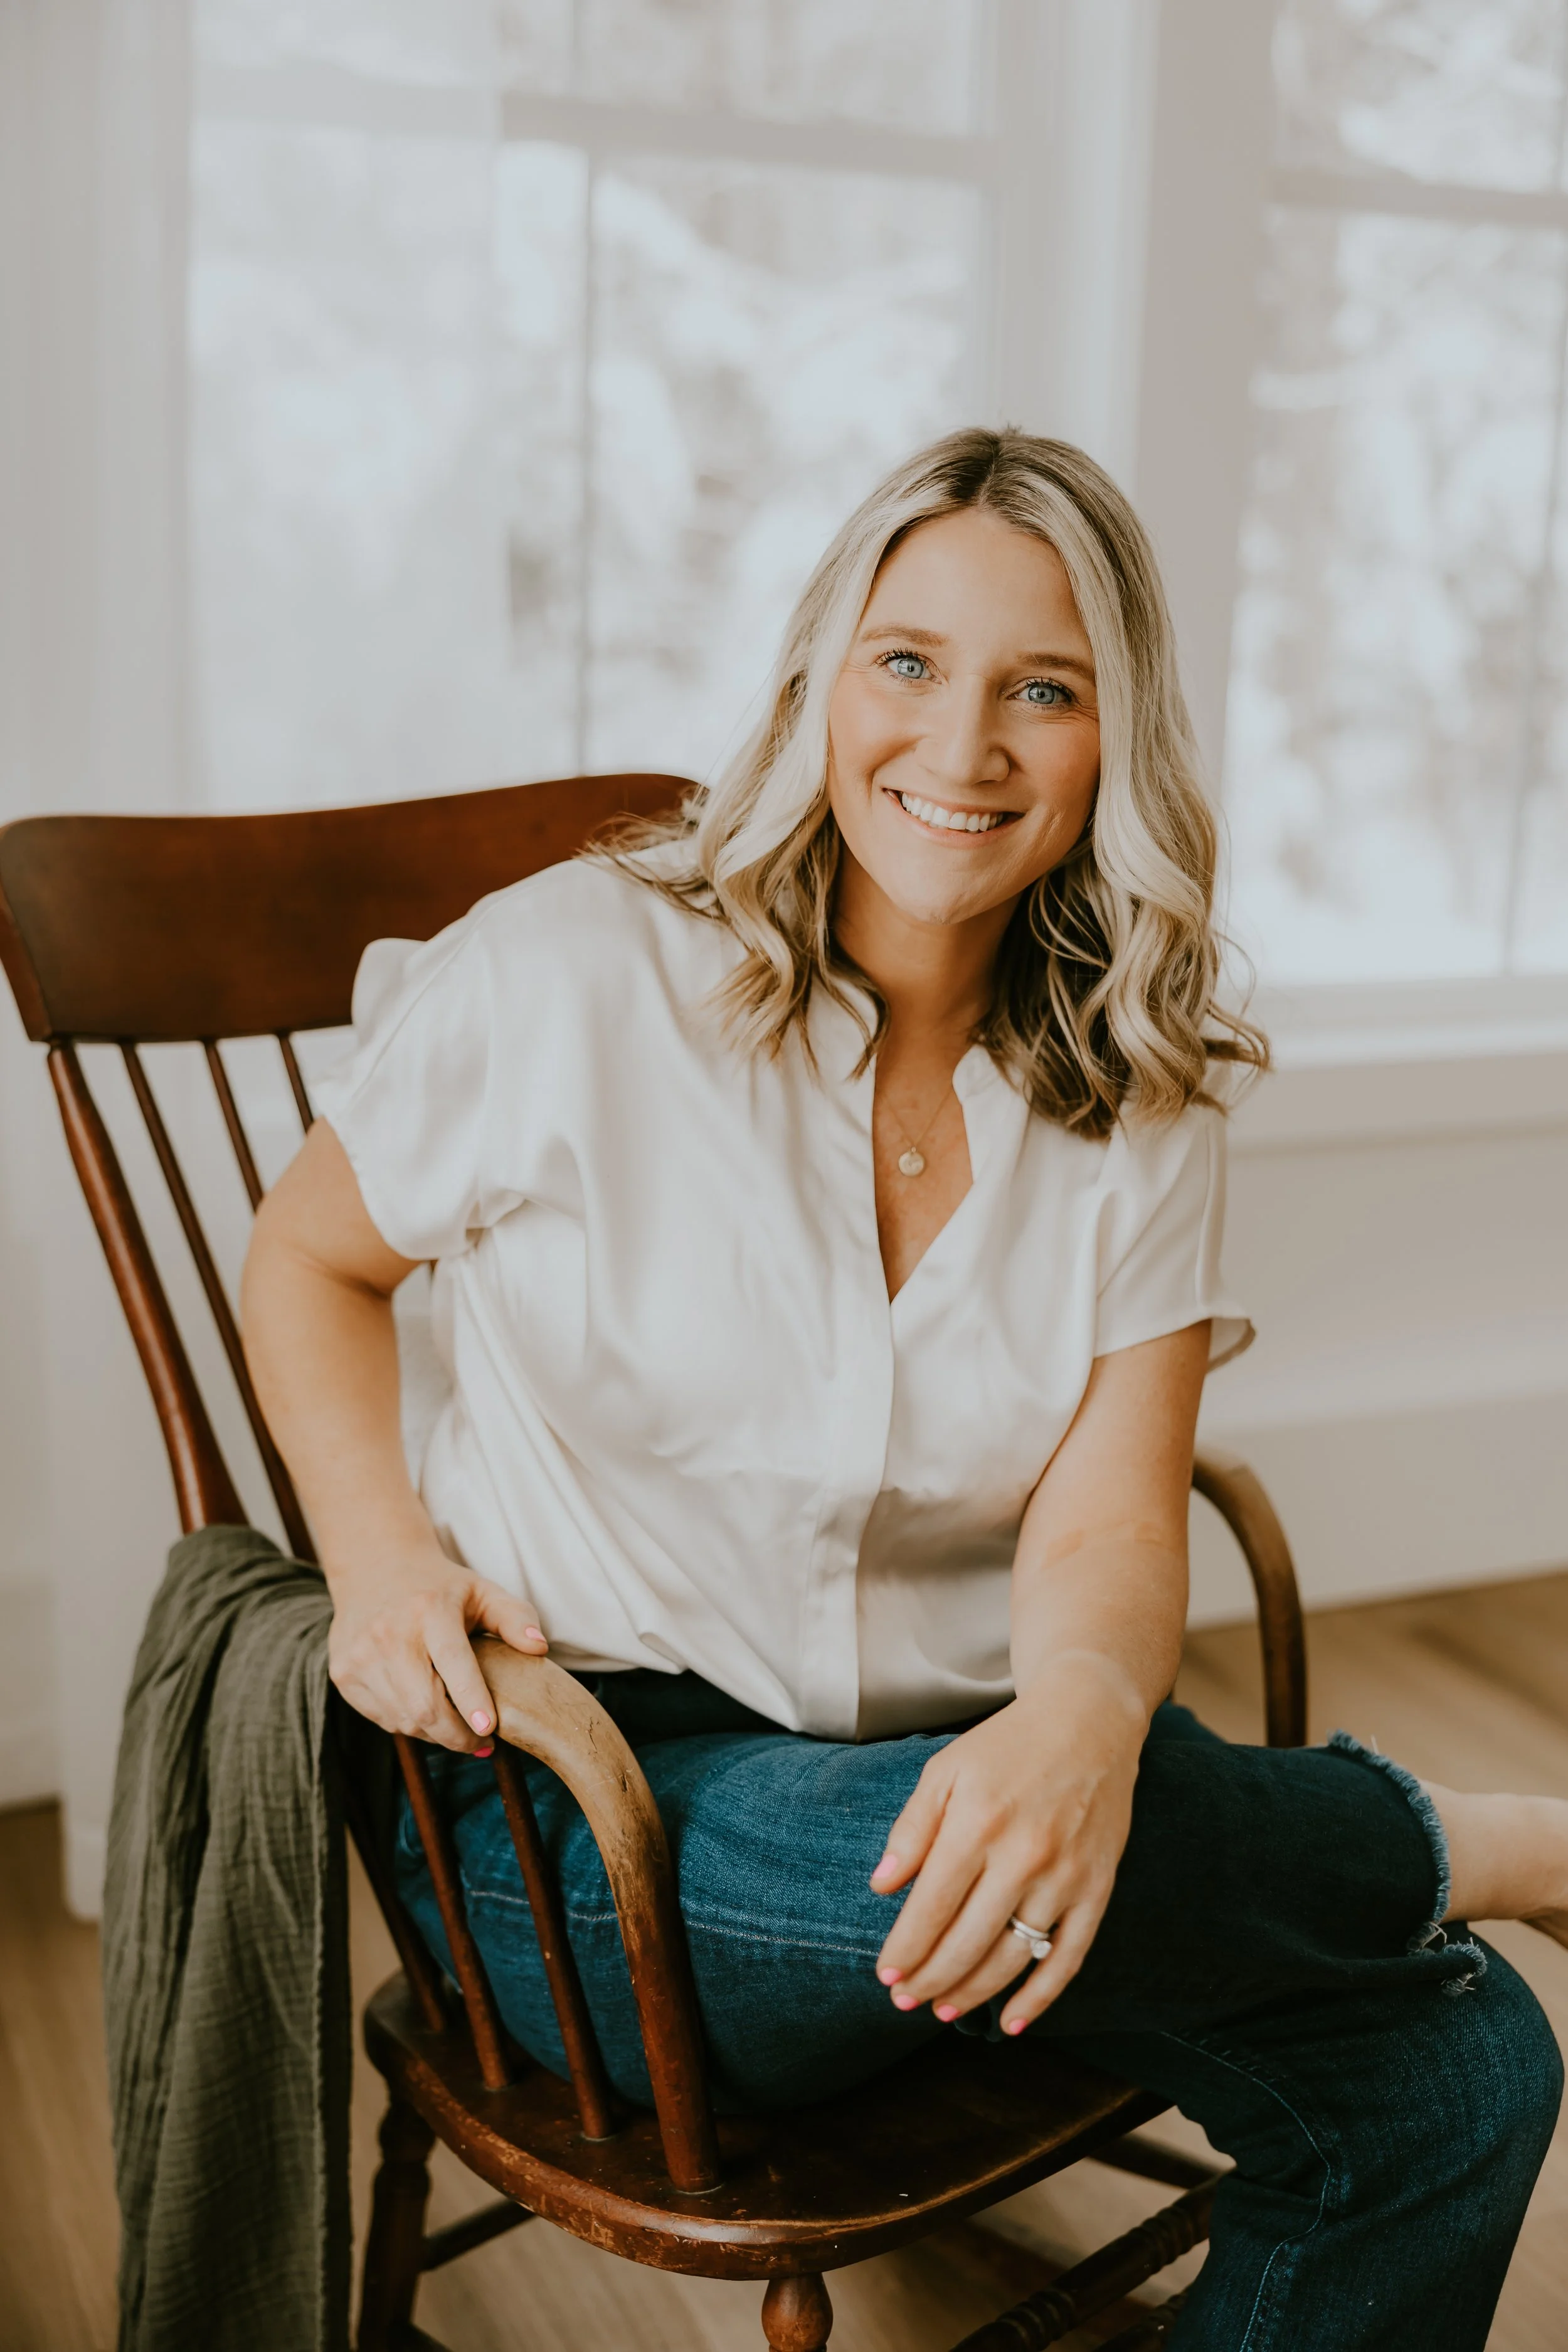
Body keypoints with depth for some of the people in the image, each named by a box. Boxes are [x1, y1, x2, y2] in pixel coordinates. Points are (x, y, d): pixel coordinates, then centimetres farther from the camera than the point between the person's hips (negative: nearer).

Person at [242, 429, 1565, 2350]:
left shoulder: (1141, 1107, 0)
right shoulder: (579, 975, -10)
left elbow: (1110, 1517, -10)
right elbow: (310, 1254, 4)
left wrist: (1085, 1713, -34)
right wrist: (382, 1553, -13)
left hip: (964, 1758, 4)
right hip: (589, 1800, -3)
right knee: (868, 1861, -37)